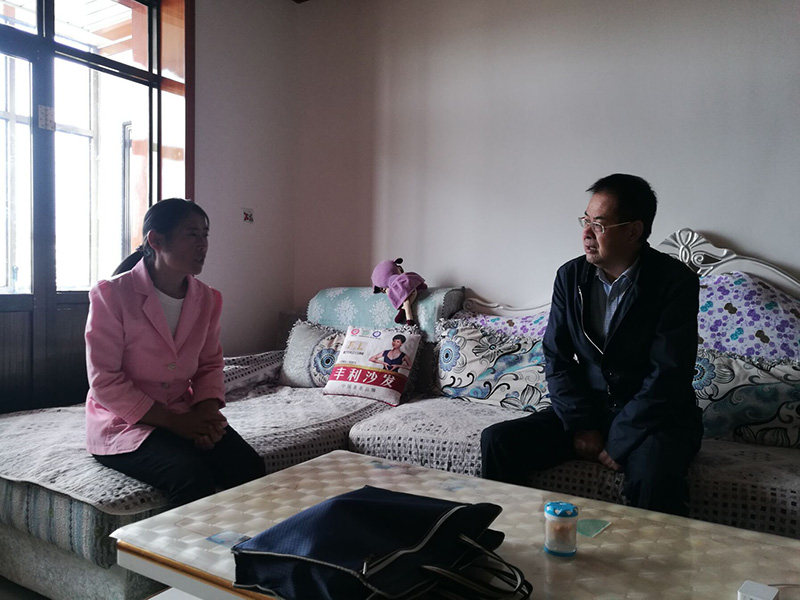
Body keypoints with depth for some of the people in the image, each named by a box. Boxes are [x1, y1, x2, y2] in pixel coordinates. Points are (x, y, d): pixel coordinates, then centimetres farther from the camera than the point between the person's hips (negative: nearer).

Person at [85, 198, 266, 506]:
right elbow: (104, 380, -14)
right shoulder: (112, 294, -12)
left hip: (184, 415, 5)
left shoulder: (206, 299, 3)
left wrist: (206, 411, -10)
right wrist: (172, 421, -18)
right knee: (193, 476, -30)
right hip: (124, 422, -4)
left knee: (250, 467, -19)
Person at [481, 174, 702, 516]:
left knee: (652, 476, -37)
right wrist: (581, 425, -10)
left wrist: (619, 442, -19)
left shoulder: (675, 281, -12)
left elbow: (668, 373, -17)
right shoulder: (570, 276, 1)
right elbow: (556, 358, 1)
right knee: (497, 442, -14)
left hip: (655, 415, -3)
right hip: (587, 409, 4)